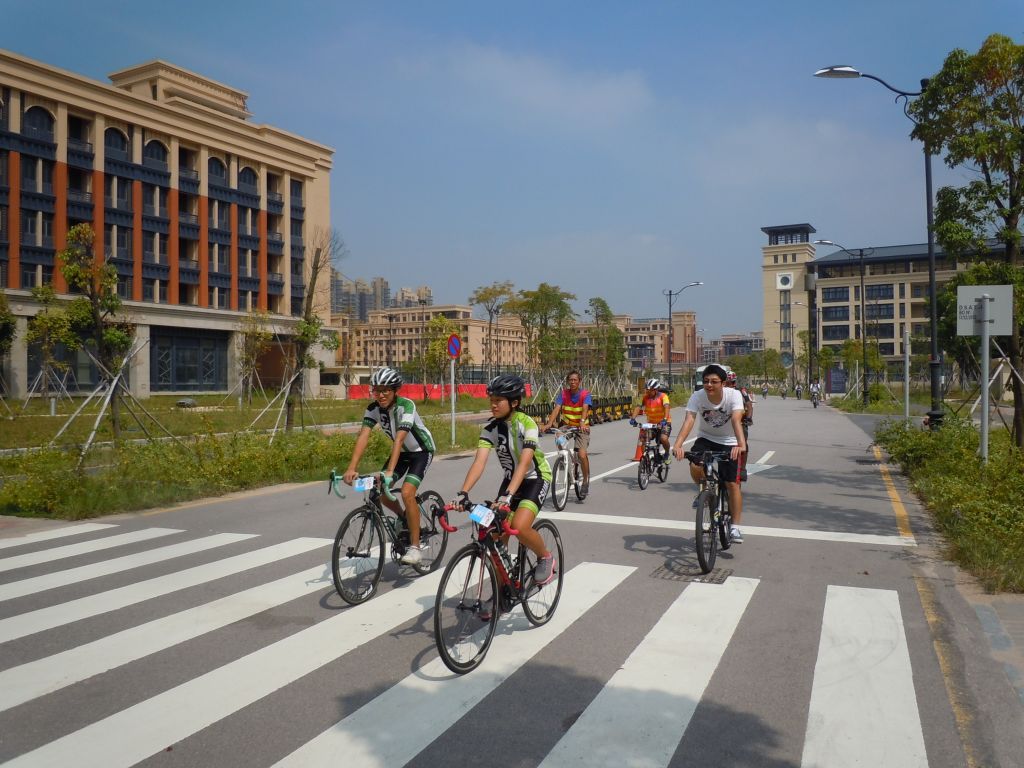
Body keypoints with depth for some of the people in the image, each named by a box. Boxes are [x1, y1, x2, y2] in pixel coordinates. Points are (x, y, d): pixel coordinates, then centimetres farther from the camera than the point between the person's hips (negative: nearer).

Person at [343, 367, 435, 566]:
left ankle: (415, 547, -13)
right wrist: (351, 468, -37)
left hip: (421, 451, -6)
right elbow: (363, 436, -25)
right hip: (402, 452, 6)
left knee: (407, 493, -24)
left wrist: (389, 471, -50)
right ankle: (405, 520, 23)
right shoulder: (373, 408, -15)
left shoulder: (406, 406, -31)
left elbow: (399, 439, -40)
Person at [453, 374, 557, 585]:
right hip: (511, 479, 5)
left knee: (519, 526, -27)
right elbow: (479, 461, -22)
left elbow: (524, 462, -36)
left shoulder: (527, 424, -24)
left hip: (536, 479, -5)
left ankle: (546, 558, 2)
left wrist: (508, 495, -48)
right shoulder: (491, 427, -12)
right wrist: (463, 493, -36)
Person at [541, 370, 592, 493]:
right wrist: (549, 423, -35)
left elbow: (585, 409, -29)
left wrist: (582, 422, -49)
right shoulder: (563, 394, -7)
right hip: (567, 426, 3)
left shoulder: (585, 394, -13)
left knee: (582, 455, -18)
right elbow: (556, 408, -19)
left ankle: (586, 480, 5)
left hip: (582, 427, -3)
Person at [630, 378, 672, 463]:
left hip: (664, 423, -4)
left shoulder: (663, 396, -15)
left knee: (663, 438, -27)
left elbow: (667, 407, -29)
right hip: (651, 423, 4)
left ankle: (668, 453, 3)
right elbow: (638, 407, -15)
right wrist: (633, 418, -32)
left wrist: (664, 419, -46)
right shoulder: (645, 397, -5)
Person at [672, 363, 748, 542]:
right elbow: (689, 420, -32)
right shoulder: (697, 396, -20)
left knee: (732, 484, -6)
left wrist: (741, 444, -54)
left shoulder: (734, 395, -23)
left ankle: (735, 527, 8)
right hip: (705, 438, 1)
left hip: (728, 442, -1)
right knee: (695, 467, -26)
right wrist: (678, 444, -48)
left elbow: (736, 420, -37)